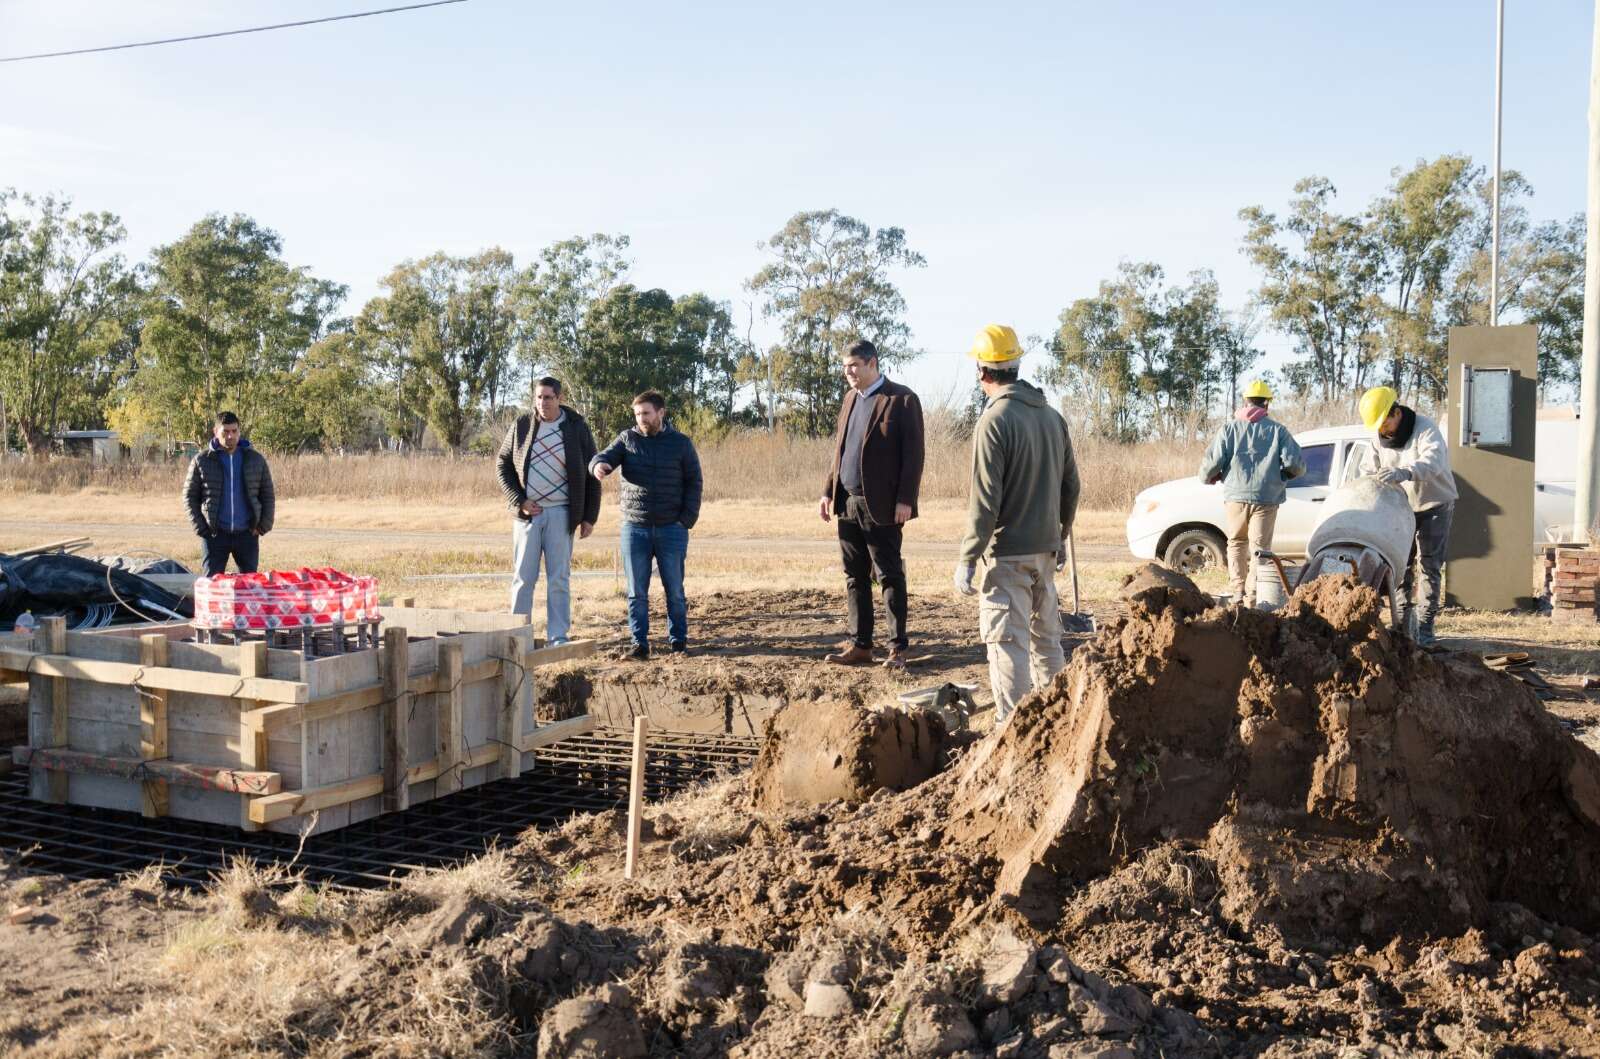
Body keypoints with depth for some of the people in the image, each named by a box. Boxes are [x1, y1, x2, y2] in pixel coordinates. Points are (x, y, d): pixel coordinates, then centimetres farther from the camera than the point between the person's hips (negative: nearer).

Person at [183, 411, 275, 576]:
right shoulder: (201, 460, 2)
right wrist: (200, 528, -5)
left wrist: (264, 525, -1)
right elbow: (190, 496, 4)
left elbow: (268, 495, 10)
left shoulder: (256, 460, 6)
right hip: (214, 535, -1)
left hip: (247, 534, 1)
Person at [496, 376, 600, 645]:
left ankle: (558, 635, 8)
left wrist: (589, 516, -1)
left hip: (561, 513, -1)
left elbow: (591, 476, 3)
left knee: (559, 579, 1)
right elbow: (502, 464, 8)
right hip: (527, 512, 1)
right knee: (523, 577, 2)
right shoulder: (521, 426, 3)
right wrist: (519, 501, -5)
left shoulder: (577, 428, 1)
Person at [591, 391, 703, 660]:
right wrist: (598, 465, -32)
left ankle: (679, 642, 14)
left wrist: (687, 519, -6)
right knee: (636, 592, 3)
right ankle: (640, 645, 9)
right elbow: (607, 456, -7)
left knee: (674, 590, 4)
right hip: (634, 528, 1)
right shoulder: (627, 439, 6)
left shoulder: (681, 443, 3)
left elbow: (693, 482, 4)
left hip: (672, 529, -1)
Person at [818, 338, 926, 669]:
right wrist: (828, 492, 12)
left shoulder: (902, 400, -7)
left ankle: (898, 648, 6)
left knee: (890, 577, -1)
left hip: (880, 505, -7)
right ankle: (859, 645, 16)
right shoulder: (850, 398, 16)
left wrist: (905, 500, -15)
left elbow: (913, 453, -10)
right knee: (855, 577, 10)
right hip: (848, 503, 7)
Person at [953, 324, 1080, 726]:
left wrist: (967, 558, -15)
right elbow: (1070, 485, 14)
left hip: (1008, 555, -8)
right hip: (1045, 549, 8)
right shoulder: (1052, 416, 8)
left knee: (1007, 642, -4)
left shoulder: (994, 420, -16)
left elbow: (984, 500, -19)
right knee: (1047, 637, 18)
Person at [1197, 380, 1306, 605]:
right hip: (1266, 497, -1)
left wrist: (1208, 478, 16)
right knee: (1259, 546, 3)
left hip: (1235, 496, 1)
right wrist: (1284, 475, 19)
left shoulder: (1230, 428, 3)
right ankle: (1252, 595, -6)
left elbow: (1212, 461, -5)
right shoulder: (1277, 430, 3)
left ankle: (1237, 591, 12)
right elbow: (1296, 463, -3)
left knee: (1236, 543, 18)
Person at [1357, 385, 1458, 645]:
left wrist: (1404, 473, -60)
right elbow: (1367, 468, 4)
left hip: (1435, 504, -5)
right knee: (1401, 563, 4)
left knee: (1430, 565, -6)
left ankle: (1426, 626, -4)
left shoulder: (1426, 429, -24)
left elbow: (1434, 460, -42)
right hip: (1402, 506, 5)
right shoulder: (1378, 435, -4)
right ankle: (1402, 622, 11)